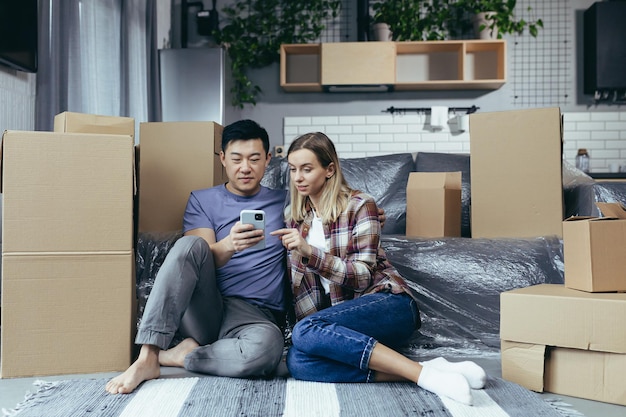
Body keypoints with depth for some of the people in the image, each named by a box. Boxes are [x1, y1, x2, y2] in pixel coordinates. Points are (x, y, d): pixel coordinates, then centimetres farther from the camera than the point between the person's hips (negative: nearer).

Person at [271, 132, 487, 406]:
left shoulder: (359, 205, -4)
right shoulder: (294, 216, 13)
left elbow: (363, 276, -12)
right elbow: (297, 281, 11)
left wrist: (309, 252, -24)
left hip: (387, 303, -5)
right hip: (343, 315, 5)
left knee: (306, 331, -33)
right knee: (297, 362, -29)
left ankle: (423, 373, -31)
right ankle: (421, 372, -29)